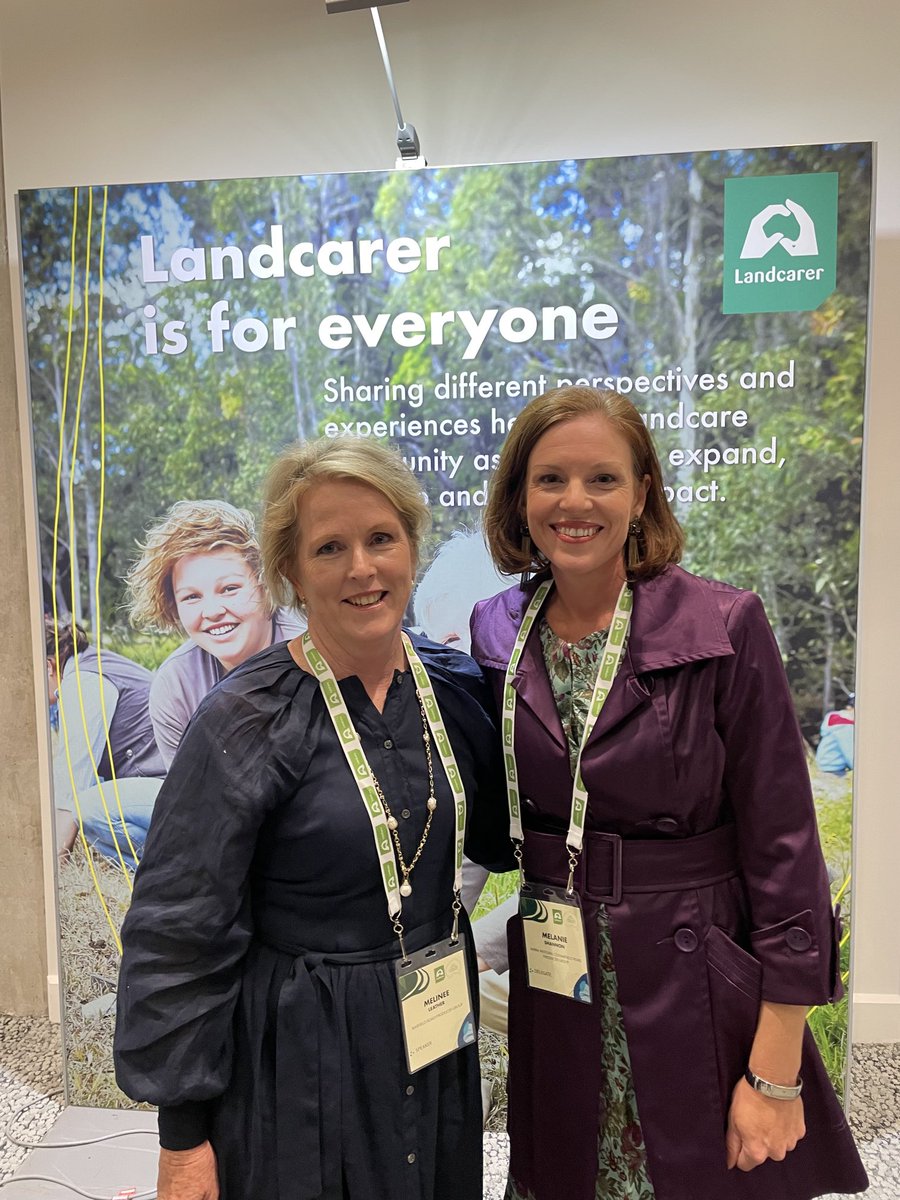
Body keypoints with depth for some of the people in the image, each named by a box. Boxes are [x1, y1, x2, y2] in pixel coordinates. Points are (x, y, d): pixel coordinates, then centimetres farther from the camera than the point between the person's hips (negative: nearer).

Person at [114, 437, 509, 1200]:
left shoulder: (454, 684, -5)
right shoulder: (246, 720, -19)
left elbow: (496, 839, 7)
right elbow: (178, 935, -13)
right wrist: (182, 1138, -8)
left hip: (436, 1042, 5)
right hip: (301, 1062, -4)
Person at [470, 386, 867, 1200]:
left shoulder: (724, 629, -13)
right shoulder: (496, 636, -2)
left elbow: (783, 850, -11)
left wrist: (776, 1077, -11)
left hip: (697, 999, -3)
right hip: (557, 1006, 3)